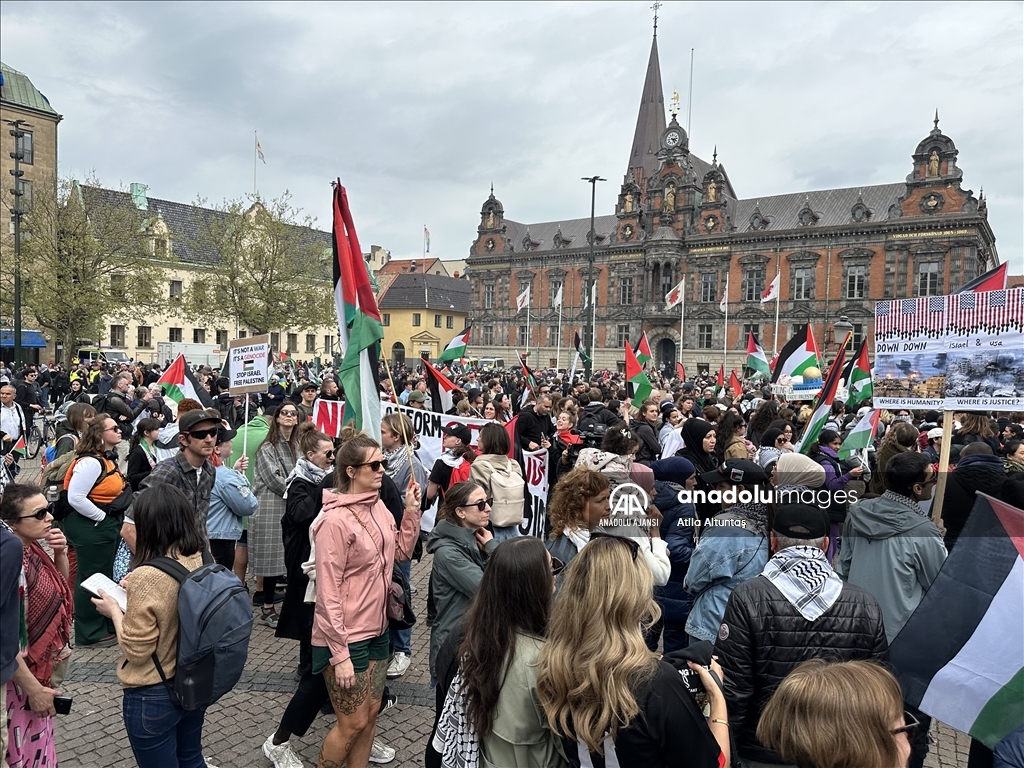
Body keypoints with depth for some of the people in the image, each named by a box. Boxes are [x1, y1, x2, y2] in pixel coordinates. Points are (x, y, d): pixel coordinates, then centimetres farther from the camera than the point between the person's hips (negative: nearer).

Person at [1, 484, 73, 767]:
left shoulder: (33, 550, -3)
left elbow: (59, 590, 15)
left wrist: (61, 553, -4)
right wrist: (33, 689, -20)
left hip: (45, 669, 8)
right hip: (24, 677, -8)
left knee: (41, 744, 23)